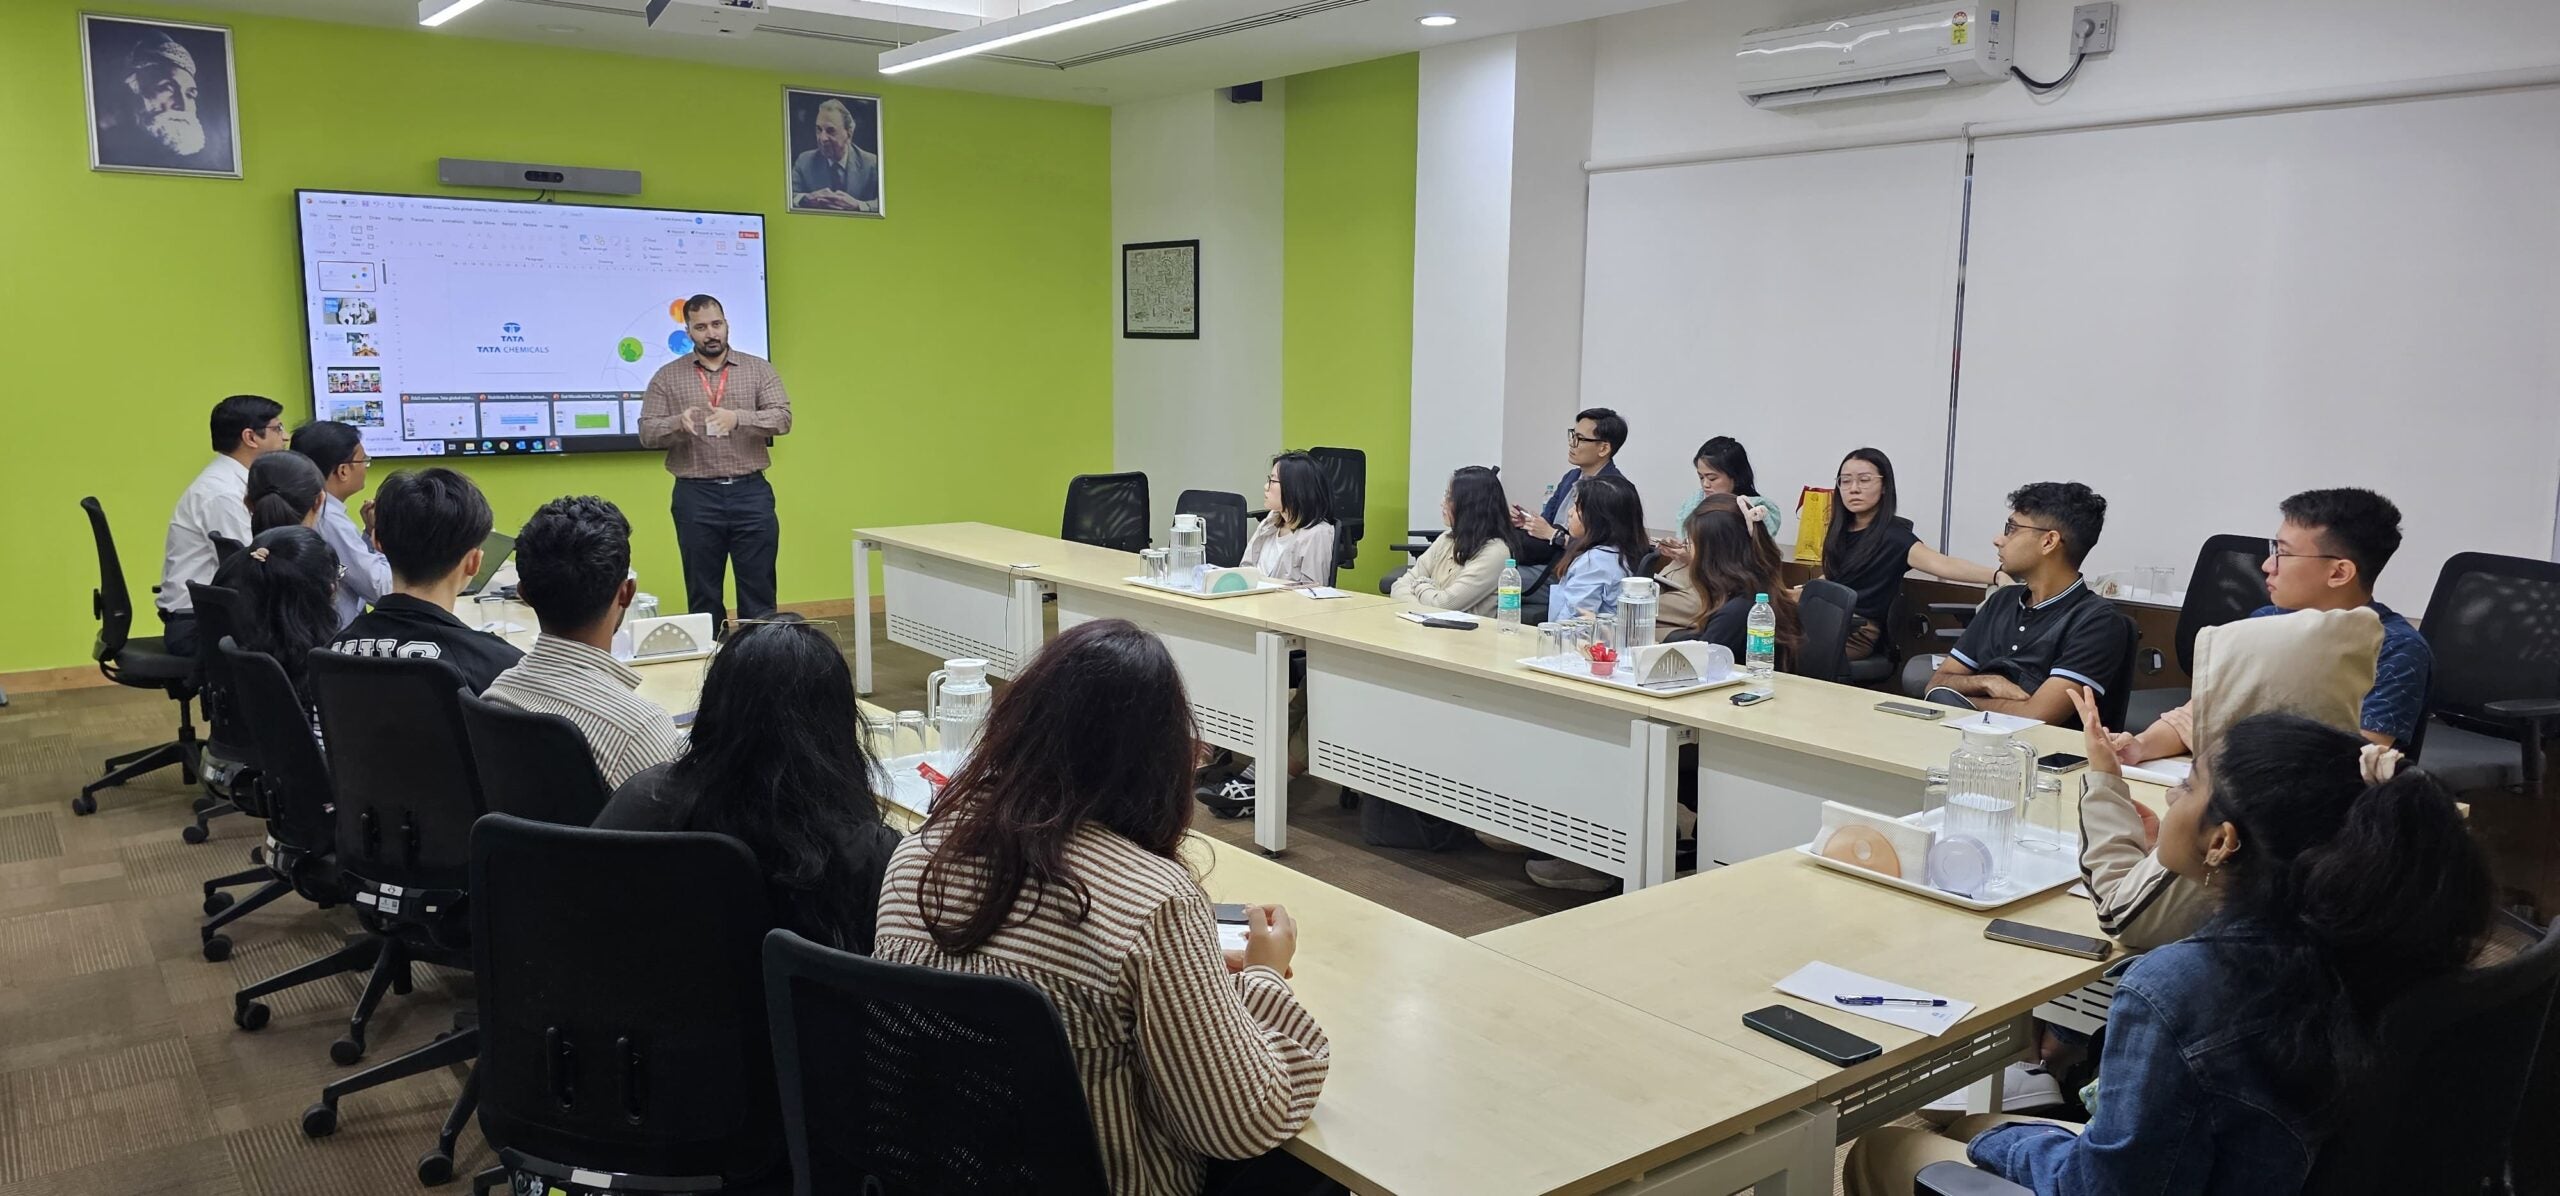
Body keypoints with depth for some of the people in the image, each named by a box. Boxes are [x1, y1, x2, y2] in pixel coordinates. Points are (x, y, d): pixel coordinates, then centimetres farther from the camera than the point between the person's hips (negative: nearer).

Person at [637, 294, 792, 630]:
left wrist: (737, 417, -24)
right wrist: (677, 423, -20)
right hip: (695, 496, 0)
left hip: (751, 493, 0)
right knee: (703, 594, 7)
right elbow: (647, 433, 2)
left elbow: (782, 417, -6)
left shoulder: (759, 369, 6)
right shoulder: (668, 376, 7)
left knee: (759, 590, 3)